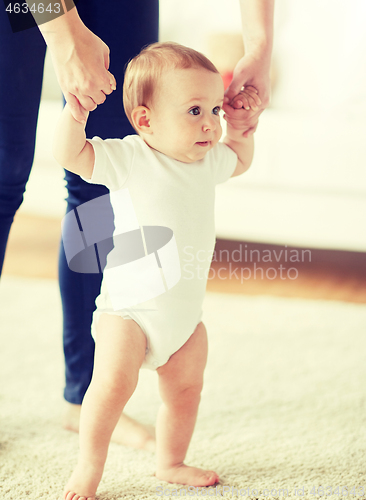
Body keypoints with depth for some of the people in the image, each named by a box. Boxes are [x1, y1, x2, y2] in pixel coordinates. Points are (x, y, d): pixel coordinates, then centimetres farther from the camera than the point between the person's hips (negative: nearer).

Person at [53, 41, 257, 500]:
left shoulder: (207, 162, 6)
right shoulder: (128, 159, -14)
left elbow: (239, 159, 29)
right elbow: (67, 153, -22)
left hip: (186, 310, 6)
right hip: (130, 306, -6)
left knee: (185, 389, 13)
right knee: (114, 381, -20)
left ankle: (170, 462, 35)